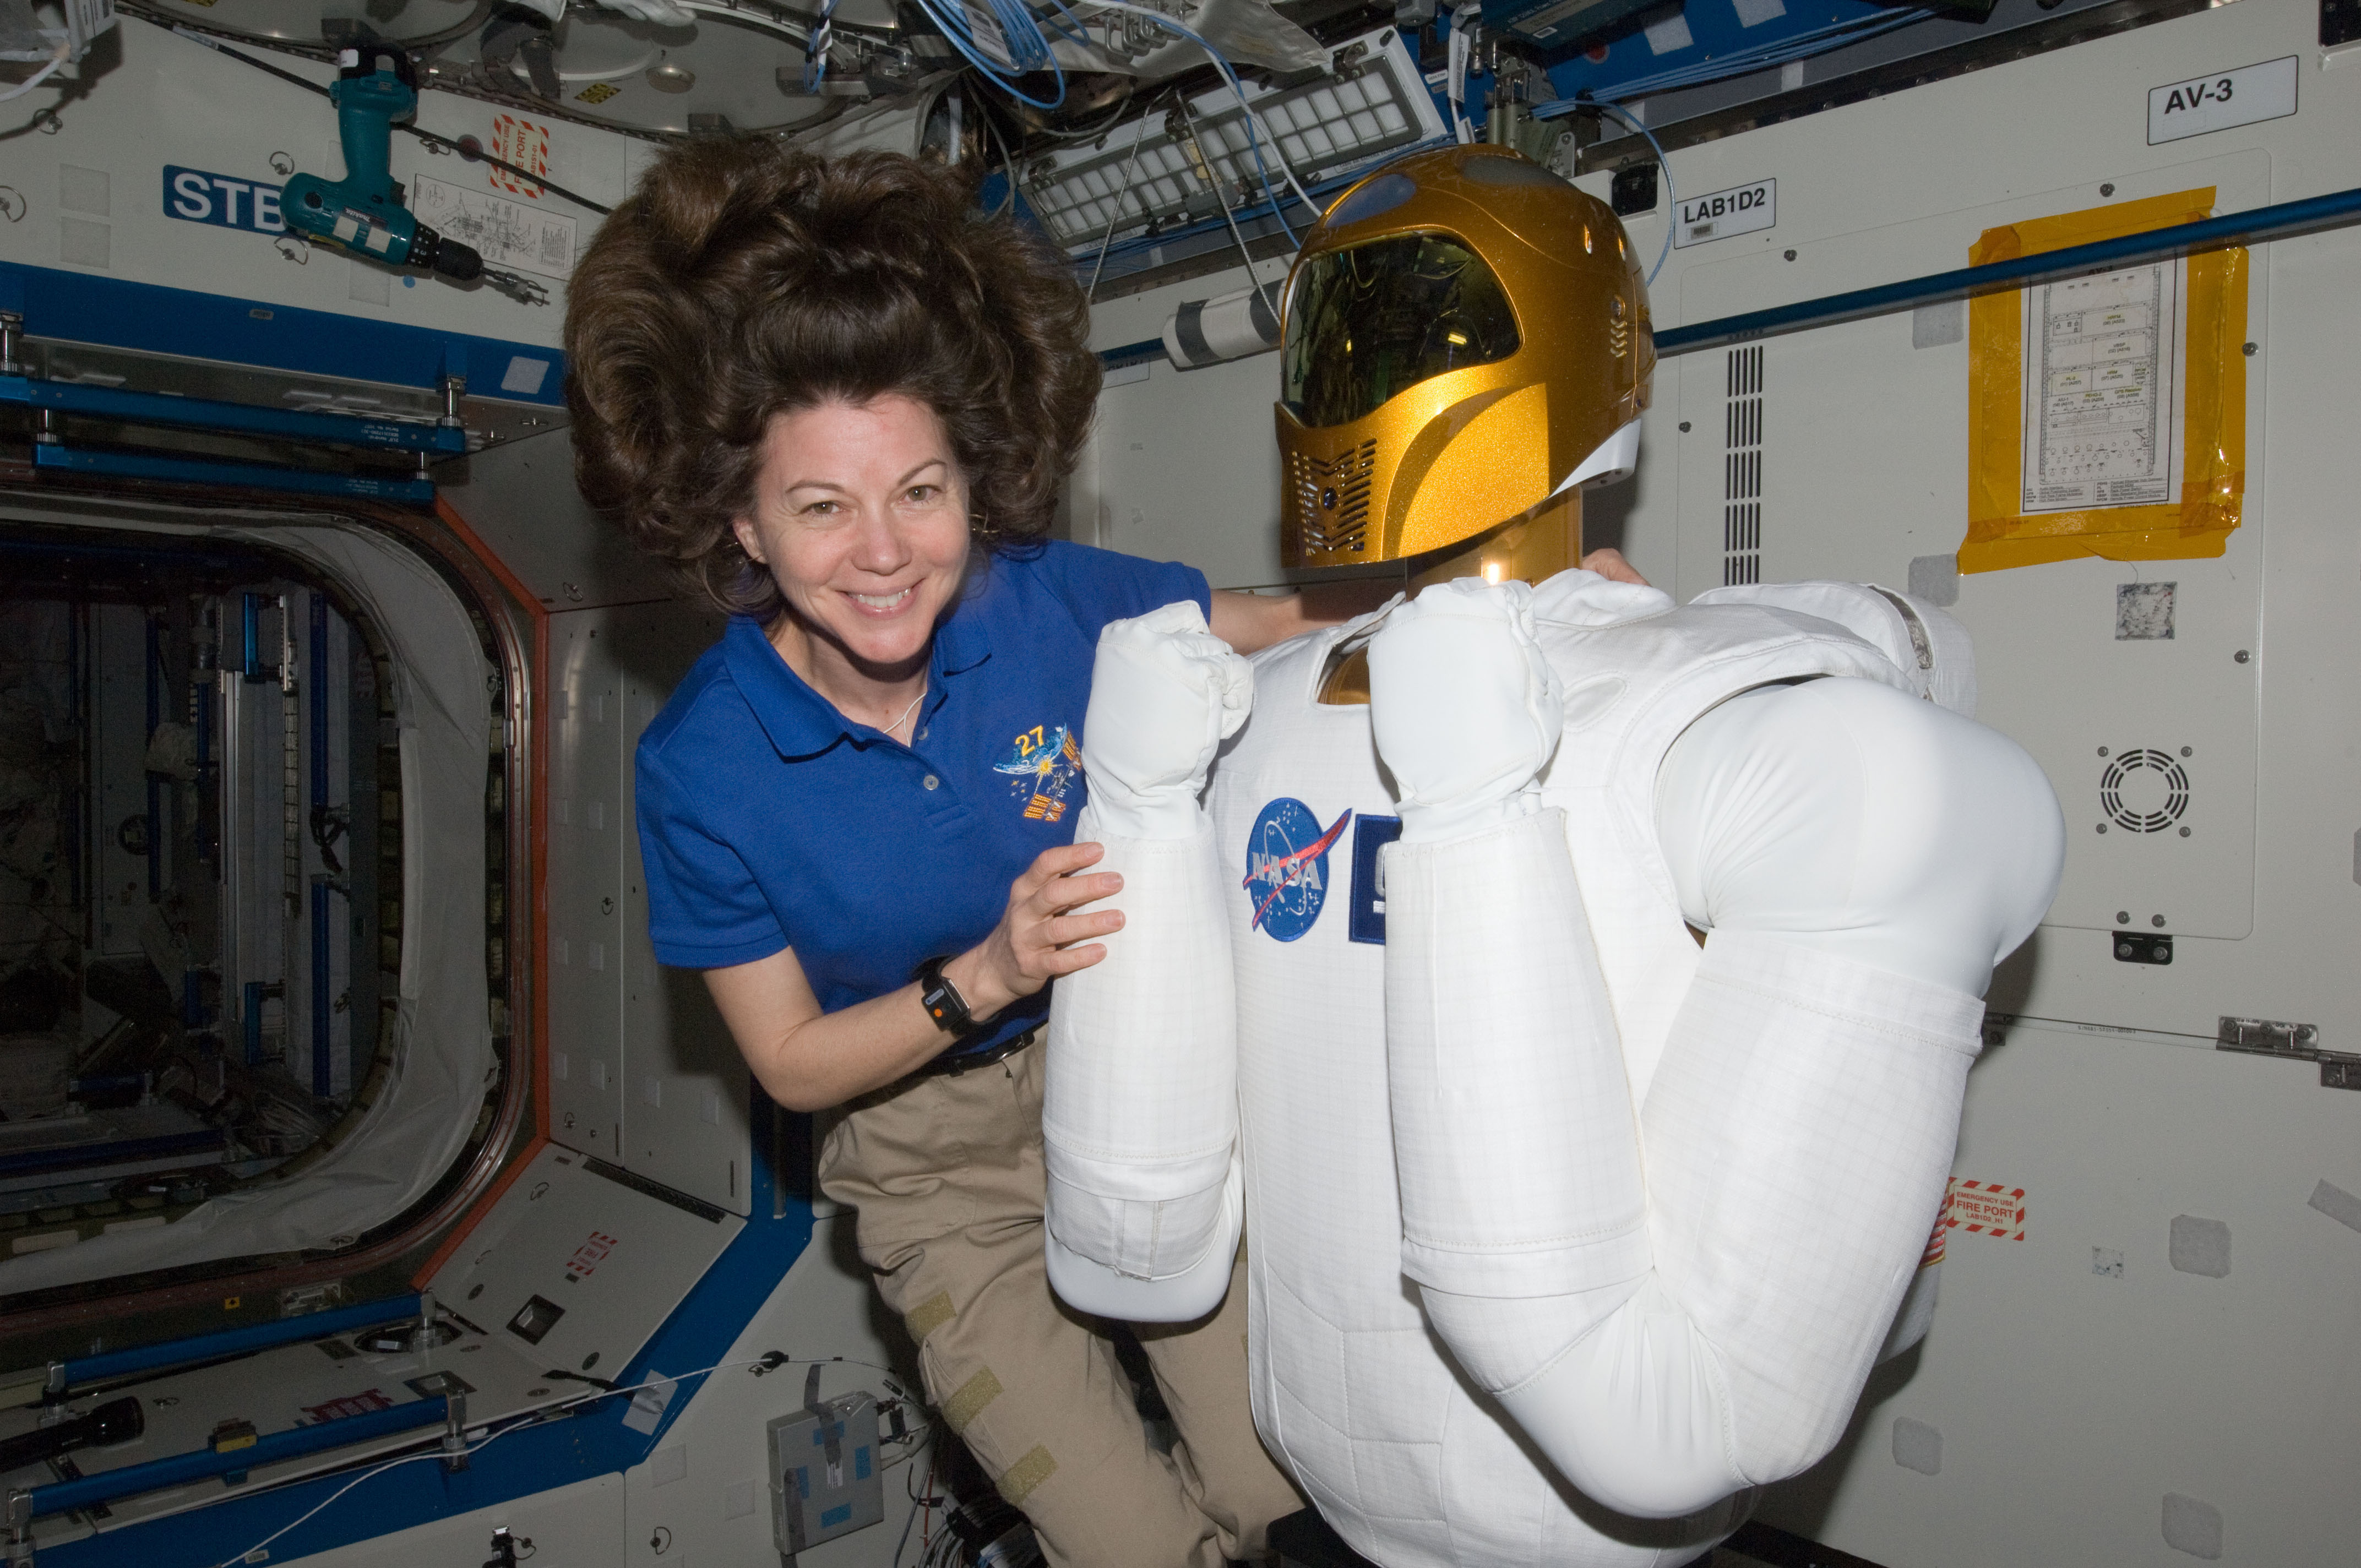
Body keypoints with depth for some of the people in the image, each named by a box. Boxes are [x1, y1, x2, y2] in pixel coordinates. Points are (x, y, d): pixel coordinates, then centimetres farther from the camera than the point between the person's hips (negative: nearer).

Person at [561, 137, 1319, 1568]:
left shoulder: (1057, 606, -19)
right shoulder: (705, 763, -20)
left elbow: (1297, 628, -5)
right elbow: (791, 1063, -11)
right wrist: (984, 980, -29)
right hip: (938, 1162, -1)